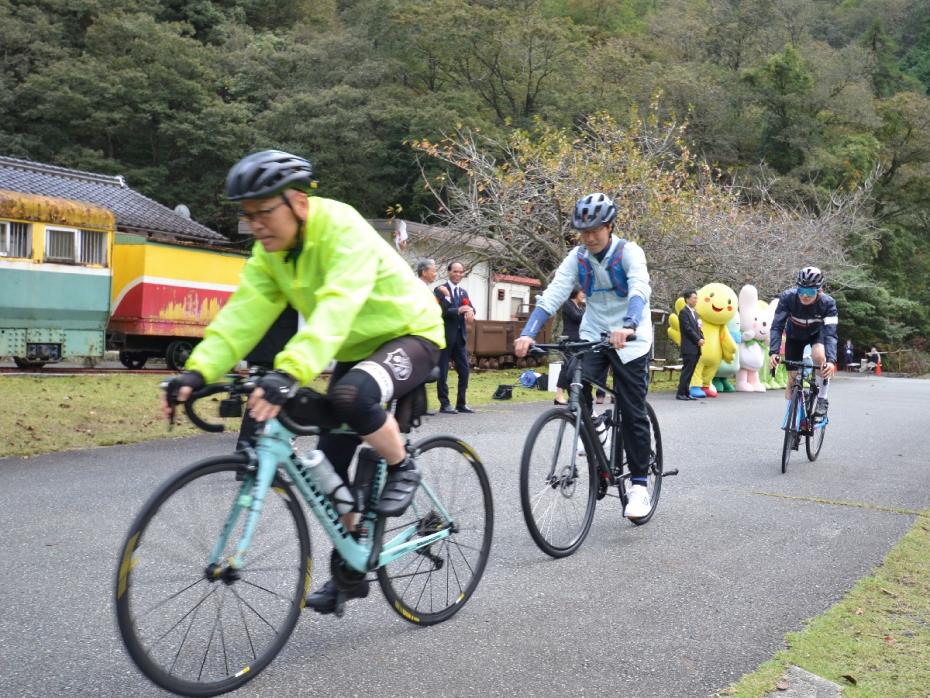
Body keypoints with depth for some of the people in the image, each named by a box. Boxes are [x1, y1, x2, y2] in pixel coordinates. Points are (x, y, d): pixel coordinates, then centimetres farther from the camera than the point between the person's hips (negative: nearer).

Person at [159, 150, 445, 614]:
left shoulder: (343, 229, -28)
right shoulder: (269, 251, -5)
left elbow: (335, 307, -43)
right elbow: (242, 314, -15)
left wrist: (290, 373, -56)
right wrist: (198, 371, -30)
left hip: (409, 334, -7)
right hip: (356, 348, 8)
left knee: (350, 395, -37)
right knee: (330, 464, 3)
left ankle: (402, 470, -9)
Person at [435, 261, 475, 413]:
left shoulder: (464, 292, 16)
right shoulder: (440, 290, -3)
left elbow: (470, 308, 2)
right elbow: (440, 311, -16)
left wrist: (470, 312, -21)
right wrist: (458, 311, -29)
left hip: (460, 335, 6)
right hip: (445, 335, -6)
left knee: (464, 370, 5)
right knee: (443, 371, -1)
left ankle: (461, 403, 13)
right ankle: (444, 404, 4)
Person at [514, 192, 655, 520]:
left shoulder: (629, 252, -15)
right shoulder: (577, 257, -5)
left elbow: (640, 290, -33)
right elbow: (553, 295, -16)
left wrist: (628, 326, -53)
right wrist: (528, 333, -31)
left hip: (629, 340, -3)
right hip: (592, 336, 4)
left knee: (632, 412, -4)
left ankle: (639, 483, 6)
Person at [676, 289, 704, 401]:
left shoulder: (694, 313, 21)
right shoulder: (683, 312, -7)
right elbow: (688, 329, -15)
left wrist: (701, 338, 2)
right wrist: (698, 340, -14)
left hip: (696, 348, 8)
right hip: (689, 348, -8)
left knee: (689, 372, 8)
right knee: (686, 371, -9)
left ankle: (686, 393, 11)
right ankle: (680, 394, -7)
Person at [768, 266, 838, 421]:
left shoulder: (827, 303, -33)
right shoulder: (787, 297, -32)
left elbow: (830, 333, -39)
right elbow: (777, 326, -34)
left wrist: (831, 360, -55)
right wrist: (773, 352, -49)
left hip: (817, 333, -1)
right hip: (794, 335, 1)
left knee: (819, 356, -33)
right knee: (792, 378, -3)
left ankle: (822, 400, -14)